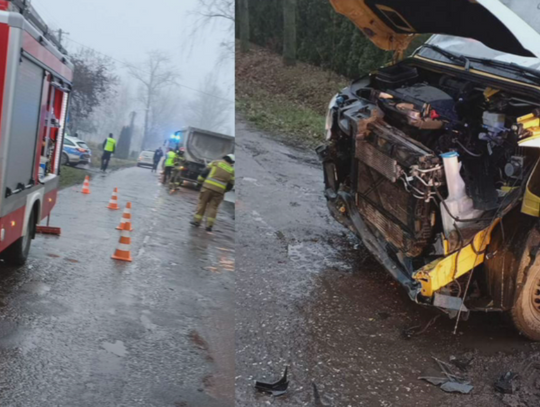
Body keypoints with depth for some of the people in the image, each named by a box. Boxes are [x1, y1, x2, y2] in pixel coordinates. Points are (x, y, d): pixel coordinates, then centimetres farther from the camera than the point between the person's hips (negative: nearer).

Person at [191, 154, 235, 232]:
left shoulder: (216, 163, 7)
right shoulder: (232, 171, 11)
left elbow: (205, 172, 4)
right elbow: (230, 185, 13)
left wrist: (200, 181, 14)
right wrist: (224, 190, 26)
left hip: (208, 186, -1)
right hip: (219, 190, 1)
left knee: (202, 203, 10)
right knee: (213, 207, 8)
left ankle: (197, 221, 12)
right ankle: (209, 225, 2)